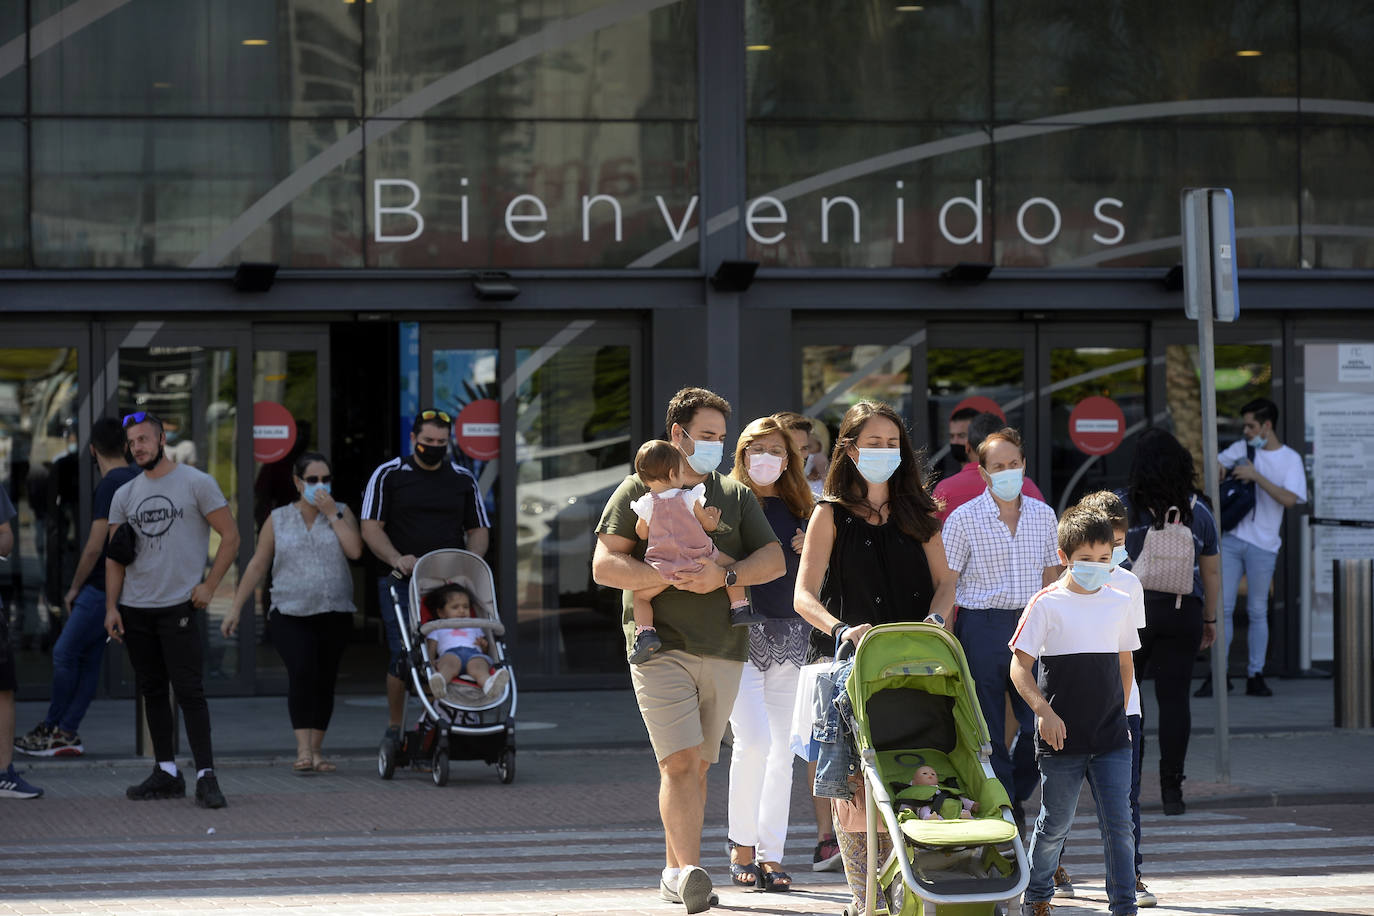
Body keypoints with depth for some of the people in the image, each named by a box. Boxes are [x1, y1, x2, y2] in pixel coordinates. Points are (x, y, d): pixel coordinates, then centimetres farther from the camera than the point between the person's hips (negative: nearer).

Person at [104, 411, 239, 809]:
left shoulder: (196, 483, -3)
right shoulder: (125, 495, 11)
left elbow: (230, 536, -3)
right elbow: (115, 556, 12)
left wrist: (209, 586, -9)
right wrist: (111, 607, 3)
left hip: (180, 606, -5)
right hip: (135, 608, 5)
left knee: (189, 691, -10)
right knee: (153, 691, 9)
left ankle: (205, 776, -10)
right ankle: (166, 772, 15)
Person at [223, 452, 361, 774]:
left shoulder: (341, 513, 9)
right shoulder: (278, 519, 9)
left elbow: (355, 550, -9)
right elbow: (257, 566, 10)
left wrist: (332, 514, -8)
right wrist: (235, 608, 6)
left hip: (335, 614, 1)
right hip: (290, 614, -1)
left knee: (325, 679, 2)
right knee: (302, 672, -20)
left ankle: (316, 751, 12)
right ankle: (303, 749, -21)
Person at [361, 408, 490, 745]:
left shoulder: (463, 480, 14)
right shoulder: (388, 475, 5)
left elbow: (478, 531, 17)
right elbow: (371, 528, 0)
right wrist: (396, 559, -17)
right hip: (401, 583, -2)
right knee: (403, 656, -10)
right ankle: (394, 727, 6)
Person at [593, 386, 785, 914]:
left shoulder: (736, 496, 16)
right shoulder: (638, 491, 6)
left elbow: (773, 559, 6)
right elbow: (604, 565, -2)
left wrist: (724, 577, -12)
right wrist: (669, 577, -16)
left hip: (723, 649, 4)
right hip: (660, 646, -4)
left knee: (696, 764, 8)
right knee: (679, 762, -15)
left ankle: (673, 871, 18)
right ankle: (690, 871, -23)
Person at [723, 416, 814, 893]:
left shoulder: (798, 510, 14)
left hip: (789, 636, 5)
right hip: (741, 634, -5)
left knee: (781, 749, 4)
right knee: (754, 739, -17)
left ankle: (770, 854, 9)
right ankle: (742, 847, -2)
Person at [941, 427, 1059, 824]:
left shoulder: (1043, 515, 9)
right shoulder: (964, 518, -3)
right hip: (982, 625, -3)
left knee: (1042, 722, -2)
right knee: (987, 728, 0)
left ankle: (1015, 795, 21)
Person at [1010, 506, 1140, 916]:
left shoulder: (1118, 602, 7)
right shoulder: (1046, 603, -6)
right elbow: (1020, 667, -7)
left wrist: (1119, 712, 14)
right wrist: (1043, 710, -19)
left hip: (1111, 738, 3)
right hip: (1062, 736, -3)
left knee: (1118, 823, -2)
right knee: (1055, 823, 7)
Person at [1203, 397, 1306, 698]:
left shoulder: (1290, 459, -2)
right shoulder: (1242, 448, 9)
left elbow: (1289, 499, -15)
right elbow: (1217, 461, 27)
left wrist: (1255, 476, -17)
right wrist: (1218, 468, 3)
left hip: (1262, 544, -3)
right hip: (1231, 539, 3)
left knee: (1257, 611, 4)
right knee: (1222, 607, -1)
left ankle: (1255, 676, 12)